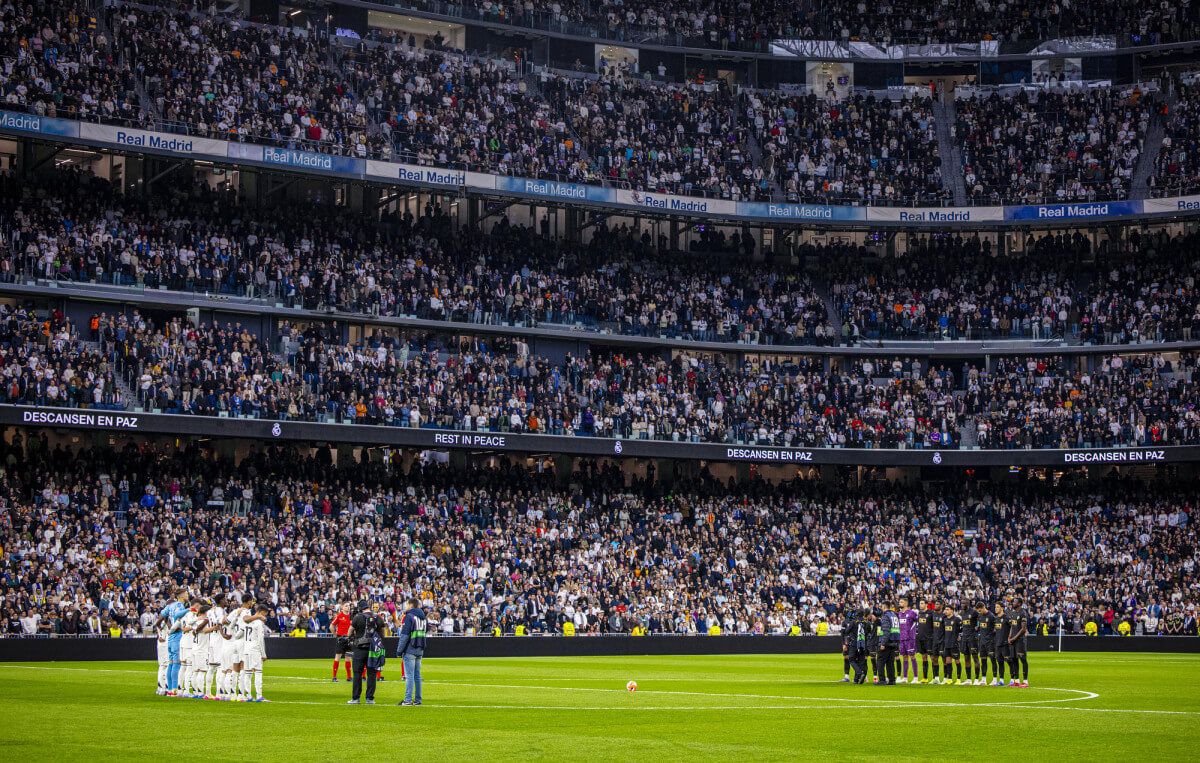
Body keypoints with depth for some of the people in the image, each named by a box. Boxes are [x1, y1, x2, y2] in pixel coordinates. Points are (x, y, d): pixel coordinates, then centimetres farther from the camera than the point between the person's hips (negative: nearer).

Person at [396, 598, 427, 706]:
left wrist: (399, 650, -10)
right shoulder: (422, 617, 15)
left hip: (410, 650, -7)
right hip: (420, 650, 7)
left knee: (409, 676, -7)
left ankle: (408, 699, -9)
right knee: (417, 676, 11)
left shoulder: (409, 616, -10)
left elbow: (404, 635, -14)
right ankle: (417, 699, 11)